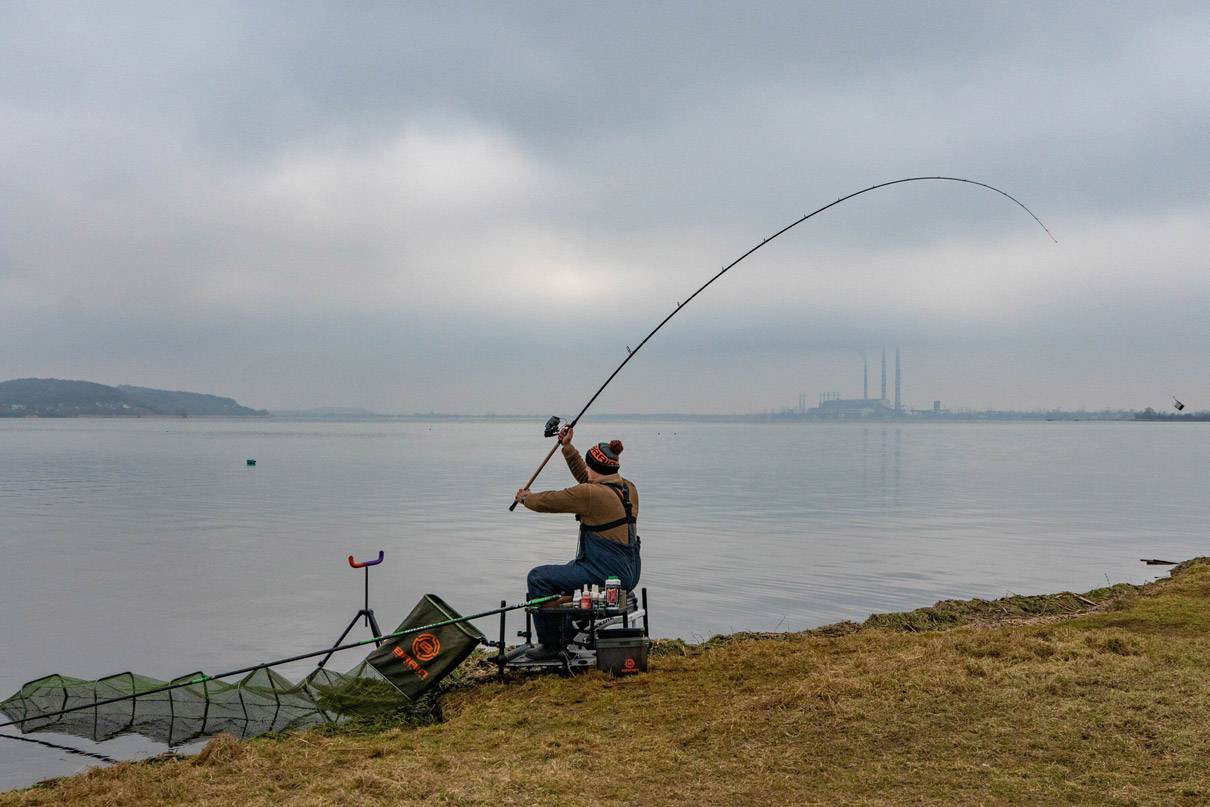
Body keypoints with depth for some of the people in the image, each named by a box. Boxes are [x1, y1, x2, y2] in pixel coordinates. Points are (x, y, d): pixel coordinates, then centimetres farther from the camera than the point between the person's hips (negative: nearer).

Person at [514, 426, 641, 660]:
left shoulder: (591, 494, -18)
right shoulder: (629, 488, 7)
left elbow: (549, 501, -6)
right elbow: (587, 478, 22)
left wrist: (526, 498, 14)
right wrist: (567, 447, 25)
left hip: (605, 574, -9)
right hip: (628, 573, 9)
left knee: (537, 577, 0)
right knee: (565, 571, 32)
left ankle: (550, 644, 7)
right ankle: (561, 635, 40)